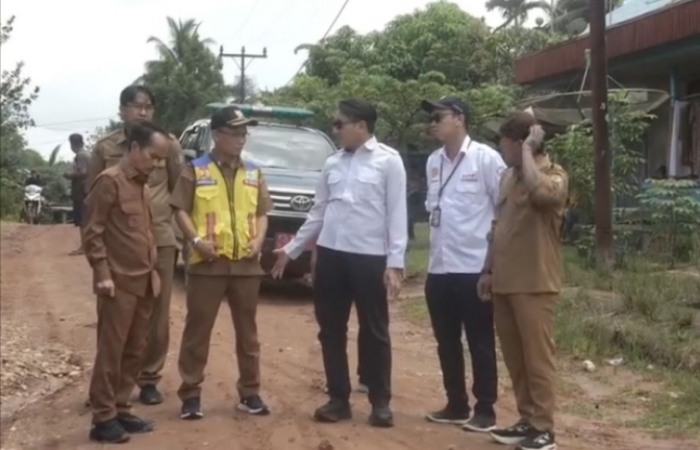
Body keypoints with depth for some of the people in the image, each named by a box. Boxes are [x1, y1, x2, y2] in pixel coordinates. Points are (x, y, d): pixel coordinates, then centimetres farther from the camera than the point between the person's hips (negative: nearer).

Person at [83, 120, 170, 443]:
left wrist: (152, 270, 15)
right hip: (119, 283, -8)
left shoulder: (141, 185, 15)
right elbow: (92, 232, -13)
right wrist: (103, 274, -16)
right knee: (111, 352, -3)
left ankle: (121, 410, 20)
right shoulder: (109, 181, -10)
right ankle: (103, 419, 3)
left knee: (134, 352, 11)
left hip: (143, 282, 8)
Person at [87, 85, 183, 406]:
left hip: (159, 240, 0)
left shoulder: (168, 144, 3)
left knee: (156, 314, 6)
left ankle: (149, 378, 18)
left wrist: (171, 216, 4)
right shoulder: (105, 148, 3)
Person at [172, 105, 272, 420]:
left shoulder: (253, 173, 12)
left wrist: (259, 240, -2)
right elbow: (180, 209, -3)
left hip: (246, 263, 4)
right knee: (198, 330, 1)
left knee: (247, 331, 10)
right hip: (207, 263, -4)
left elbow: (262, 212, 15)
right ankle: (191, 394, 10)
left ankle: (249, 393, 20)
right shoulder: (195, 170, -1)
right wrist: (196, 240, -15)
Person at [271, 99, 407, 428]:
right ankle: (338, 399, 21)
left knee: (374, 332, 5)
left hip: (369, 258, -5)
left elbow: (397, 213, -7)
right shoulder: (333, 163, 11)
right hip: (330, 255, 5)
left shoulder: (388, 160, -3)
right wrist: (291, 249, 16)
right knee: (331, 331, 9)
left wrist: (395, 262, -13)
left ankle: (380, 402, 16)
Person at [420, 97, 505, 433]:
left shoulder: (486, 159, -9)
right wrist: (437, 239, 12)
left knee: (480, 343, 3)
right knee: (447, 341, 13)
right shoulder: (433, 162, 10)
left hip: (475, 266, -6)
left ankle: (485, 409, 13)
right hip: (439, 267, 7)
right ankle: (456, 405, 25)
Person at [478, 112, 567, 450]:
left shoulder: (554, 175, -10)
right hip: (504, 283, 8)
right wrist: (488, 271, 17)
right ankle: (527, 421, 23)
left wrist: (528, 149, -21)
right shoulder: (508, 176, 14)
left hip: (535, 285, -8)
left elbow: (538, 191, -35)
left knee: (537, 357, -2)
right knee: (515, 358, 13)